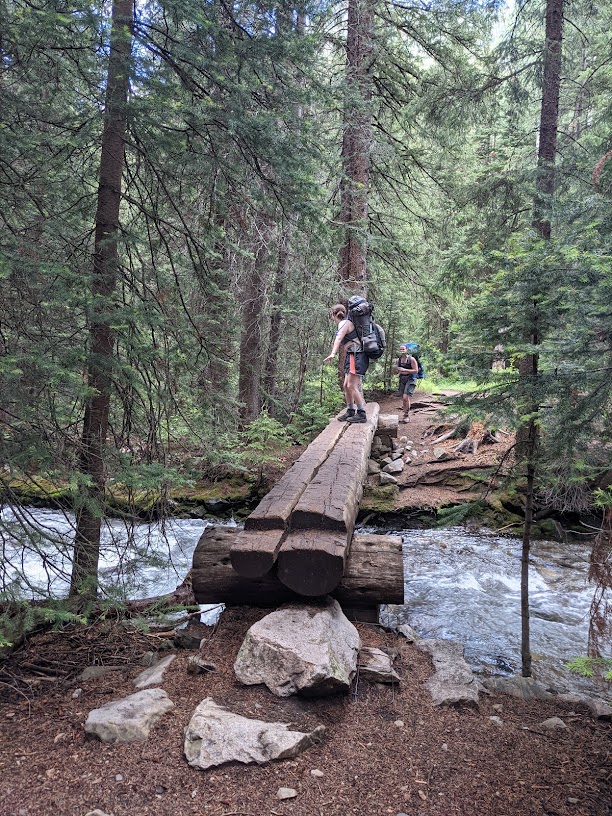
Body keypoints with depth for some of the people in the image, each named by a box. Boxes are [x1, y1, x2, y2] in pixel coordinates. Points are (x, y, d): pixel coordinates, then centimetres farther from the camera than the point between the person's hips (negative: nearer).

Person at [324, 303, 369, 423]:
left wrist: (333, 354, -43)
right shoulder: (340, 325, 18)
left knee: (352, 386, -12)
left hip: (357, 356, -10)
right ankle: (350, 411, 20)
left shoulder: (345, 324, -11)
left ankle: (361, 414, -10)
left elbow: (338, 339, -29)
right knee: (346, 386, 12)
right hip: (351, 356, 10)